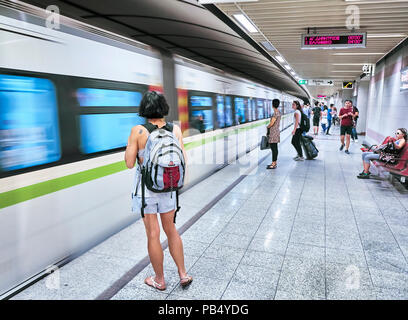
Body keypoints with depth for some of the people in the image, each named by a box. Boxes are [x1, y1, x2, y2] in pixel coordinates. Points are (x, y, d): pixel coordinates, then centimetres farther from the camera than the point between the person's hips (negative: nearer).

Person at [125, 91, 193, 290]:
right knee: (170, 229, 21)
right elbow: (182, 160, -2)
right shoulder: (175, 129, -5)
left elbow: (129, 163, -10)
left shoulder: (138, 131, -15)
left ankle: (159, 280, 28)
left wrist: (129, 144, 6)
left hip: (146, 188, -3)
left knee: (153, 235, 10)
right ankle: (183, 274, 27)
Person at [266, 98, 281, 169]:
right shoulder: (278, 112, 11)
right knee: (274, 148, 13)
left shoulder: (276, 113, -18)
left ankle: (273, 164, -2)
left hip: (274, 132, -10)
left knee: (274, 148, -6)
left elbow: (271, 123, -18)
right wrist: (269, 127, 12)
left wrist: (267, 127, 1)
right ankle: (274, 163, 20)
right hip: (276, 131, 10)